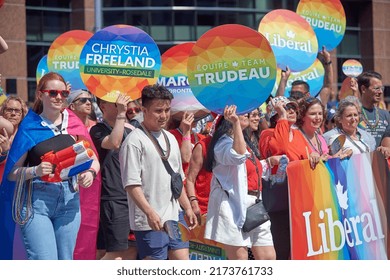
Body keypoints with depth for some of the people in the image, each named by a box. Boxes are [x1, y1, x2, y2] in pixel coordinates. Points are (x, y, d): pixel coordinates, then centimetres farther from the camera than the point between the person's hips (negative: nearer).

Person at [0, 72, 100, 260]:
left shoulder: (74, 124, 8)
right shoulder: (29, 127, -1)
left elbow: (93, 160, 13)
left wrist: (90, 172, -8)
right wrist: (35, 170, -20)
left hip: (69, 201, 4)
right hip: (37, 202, -4)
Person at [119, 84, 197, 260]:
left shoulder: (170, 138, 15)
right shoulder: (135, 141, -10)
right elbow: (131, 184, -17)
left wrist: (187, 207, 19)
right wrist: (150, 213, -24)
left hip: (175, 215, 8)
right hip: (150, 220, -8)